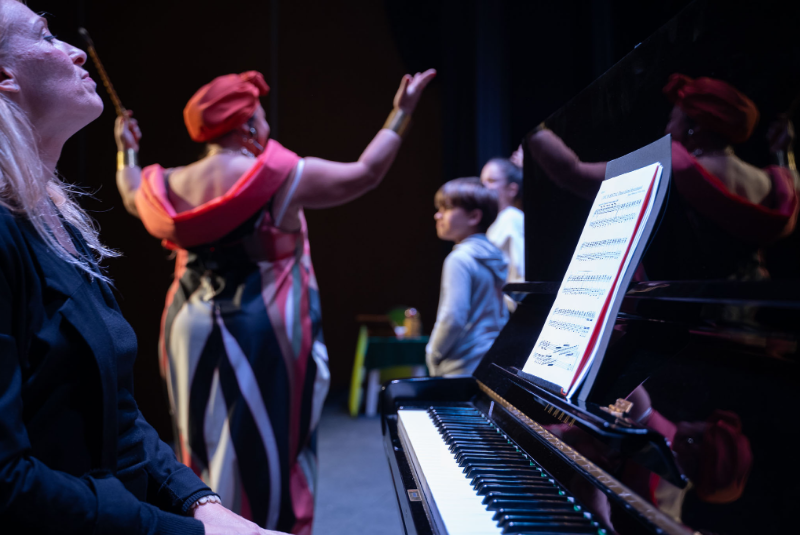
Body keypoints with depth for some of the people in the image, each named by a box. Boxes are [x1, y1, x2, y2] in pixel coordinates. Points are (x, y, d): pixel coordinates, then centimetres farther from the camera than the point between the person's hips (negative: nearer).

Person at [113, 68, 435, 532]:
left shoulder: (172, 185, 2)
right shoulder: (282, 176, -13)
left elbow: (132, 196, 24)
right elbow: (367, 173, -6)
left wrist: (127, 152, 43)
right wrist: (402, 113, 5)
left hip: (193, 329, 6)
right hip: (265, 332, -5)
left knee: (204, 452, 18)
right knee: (266, 455, 5)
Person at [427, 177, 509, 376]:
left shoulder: (459, 259, -14)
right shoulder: (495, 257, 13)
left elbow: (453, 318, -21)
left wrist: (433, 355, -5)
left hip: (464, 369, -9)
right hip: (492, 365, 9)